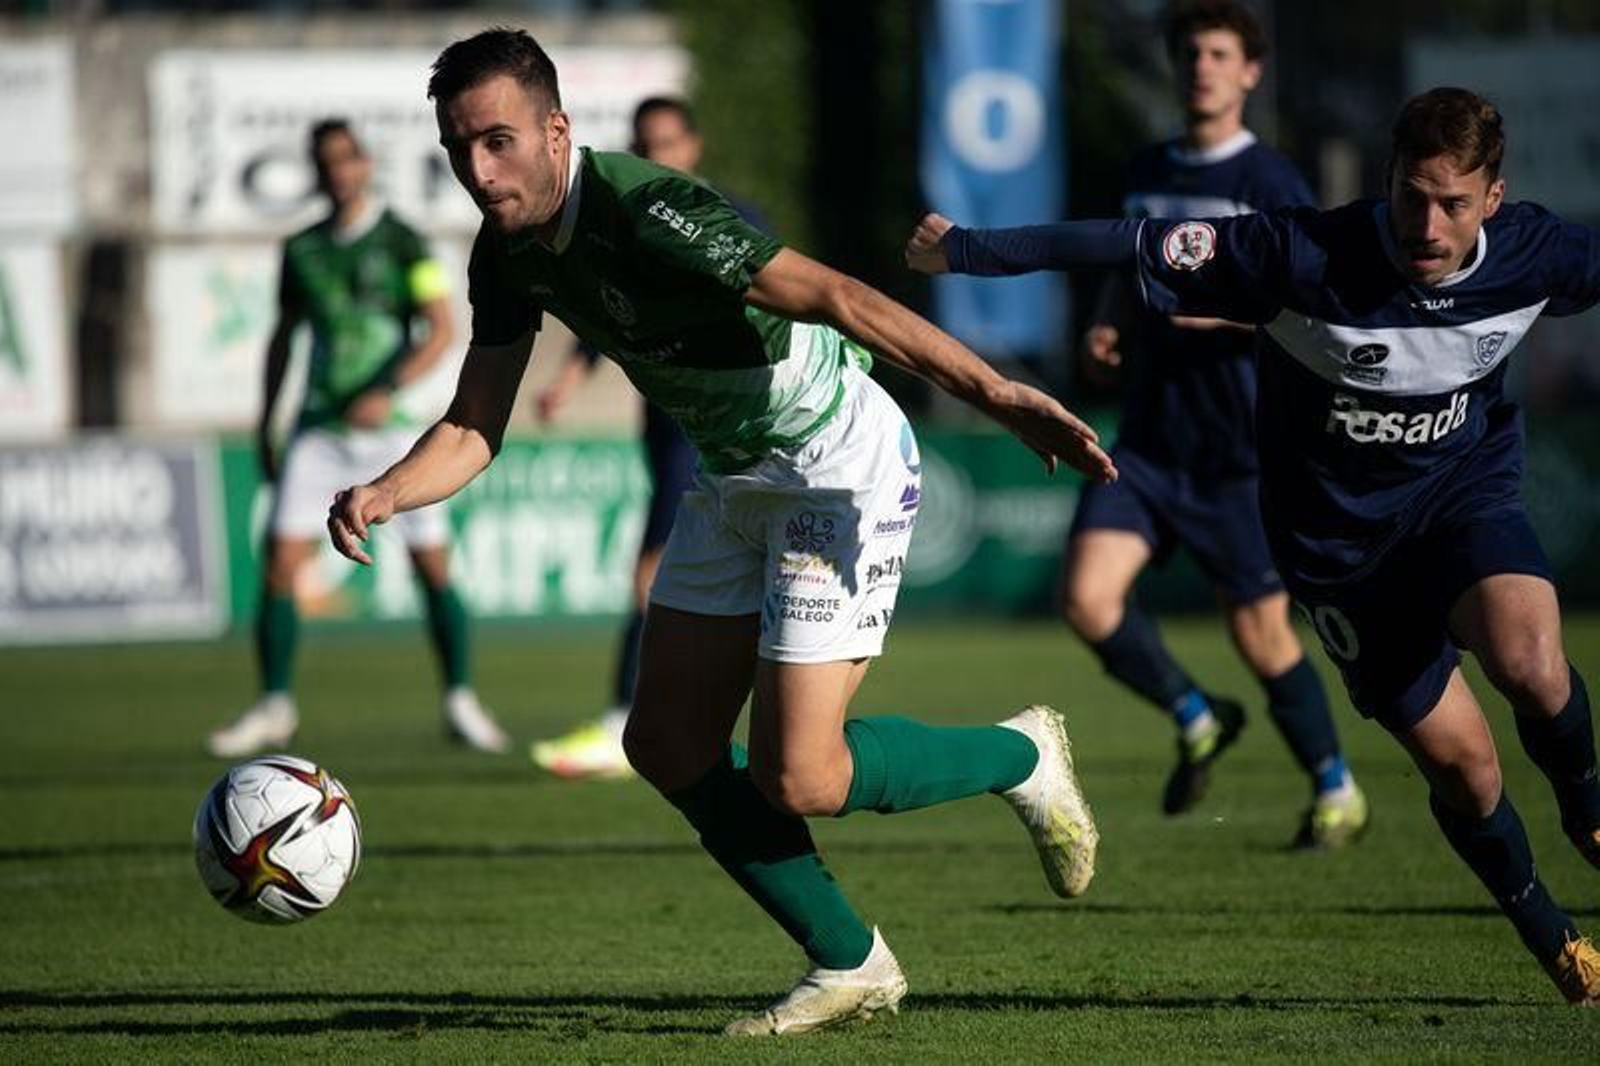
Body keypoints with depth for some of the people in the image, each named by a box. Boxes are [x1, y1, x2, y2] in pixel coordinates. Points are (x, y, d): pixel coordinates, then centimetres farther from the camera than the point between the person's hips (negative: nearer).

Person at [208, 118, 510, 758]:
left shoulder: (400, 242, -3)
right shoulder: (302, 250, 9)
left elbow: (442, 330, -10)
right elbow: (283, 336, 20)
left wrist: (388, 391, -22)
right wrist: (265, 425, 17)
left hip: (391, 424, -3)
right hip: (320, 429, 3)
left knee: (434, 566, -3)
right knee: (280, 563, -6)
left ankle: (460, 702, 9)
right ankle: (274, 708, 5)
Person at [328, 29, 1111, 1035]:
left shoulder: (648, 214, -29)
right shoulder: (509, 254, -2)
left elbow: (838, 298, -35)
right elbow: (473, 430, 4)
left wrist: (998, 394, -42)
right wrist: (384, 493, -18)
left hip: (843, 463, -9)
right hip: (735, 477, 9)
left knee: (796, 779, -12)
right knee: (669, 743, 6)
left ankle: (1021, 757, 14)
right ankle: (849, 965, 19)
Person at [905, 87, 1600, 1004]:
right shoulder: (1308, 257, -28)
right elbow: (1139, 247, -20)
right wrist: (966, 251, -16)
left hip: (1465, 489, 1)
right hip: (1342, 537, -1)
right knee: (1459, 763, -1)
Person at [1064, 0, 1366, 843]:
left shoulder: (1270, 184, -7)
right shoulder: (1148, 172, 12)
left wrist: (1226, 308, -24)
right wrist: (1108, 328, 6)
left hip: (1239, 449, -5)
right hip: (1148, 441, 5)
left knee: (1260, 634, 2)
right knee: (1086, 593, -13)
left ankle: (1336, 792, 24)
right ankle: (1195, 721, 12)